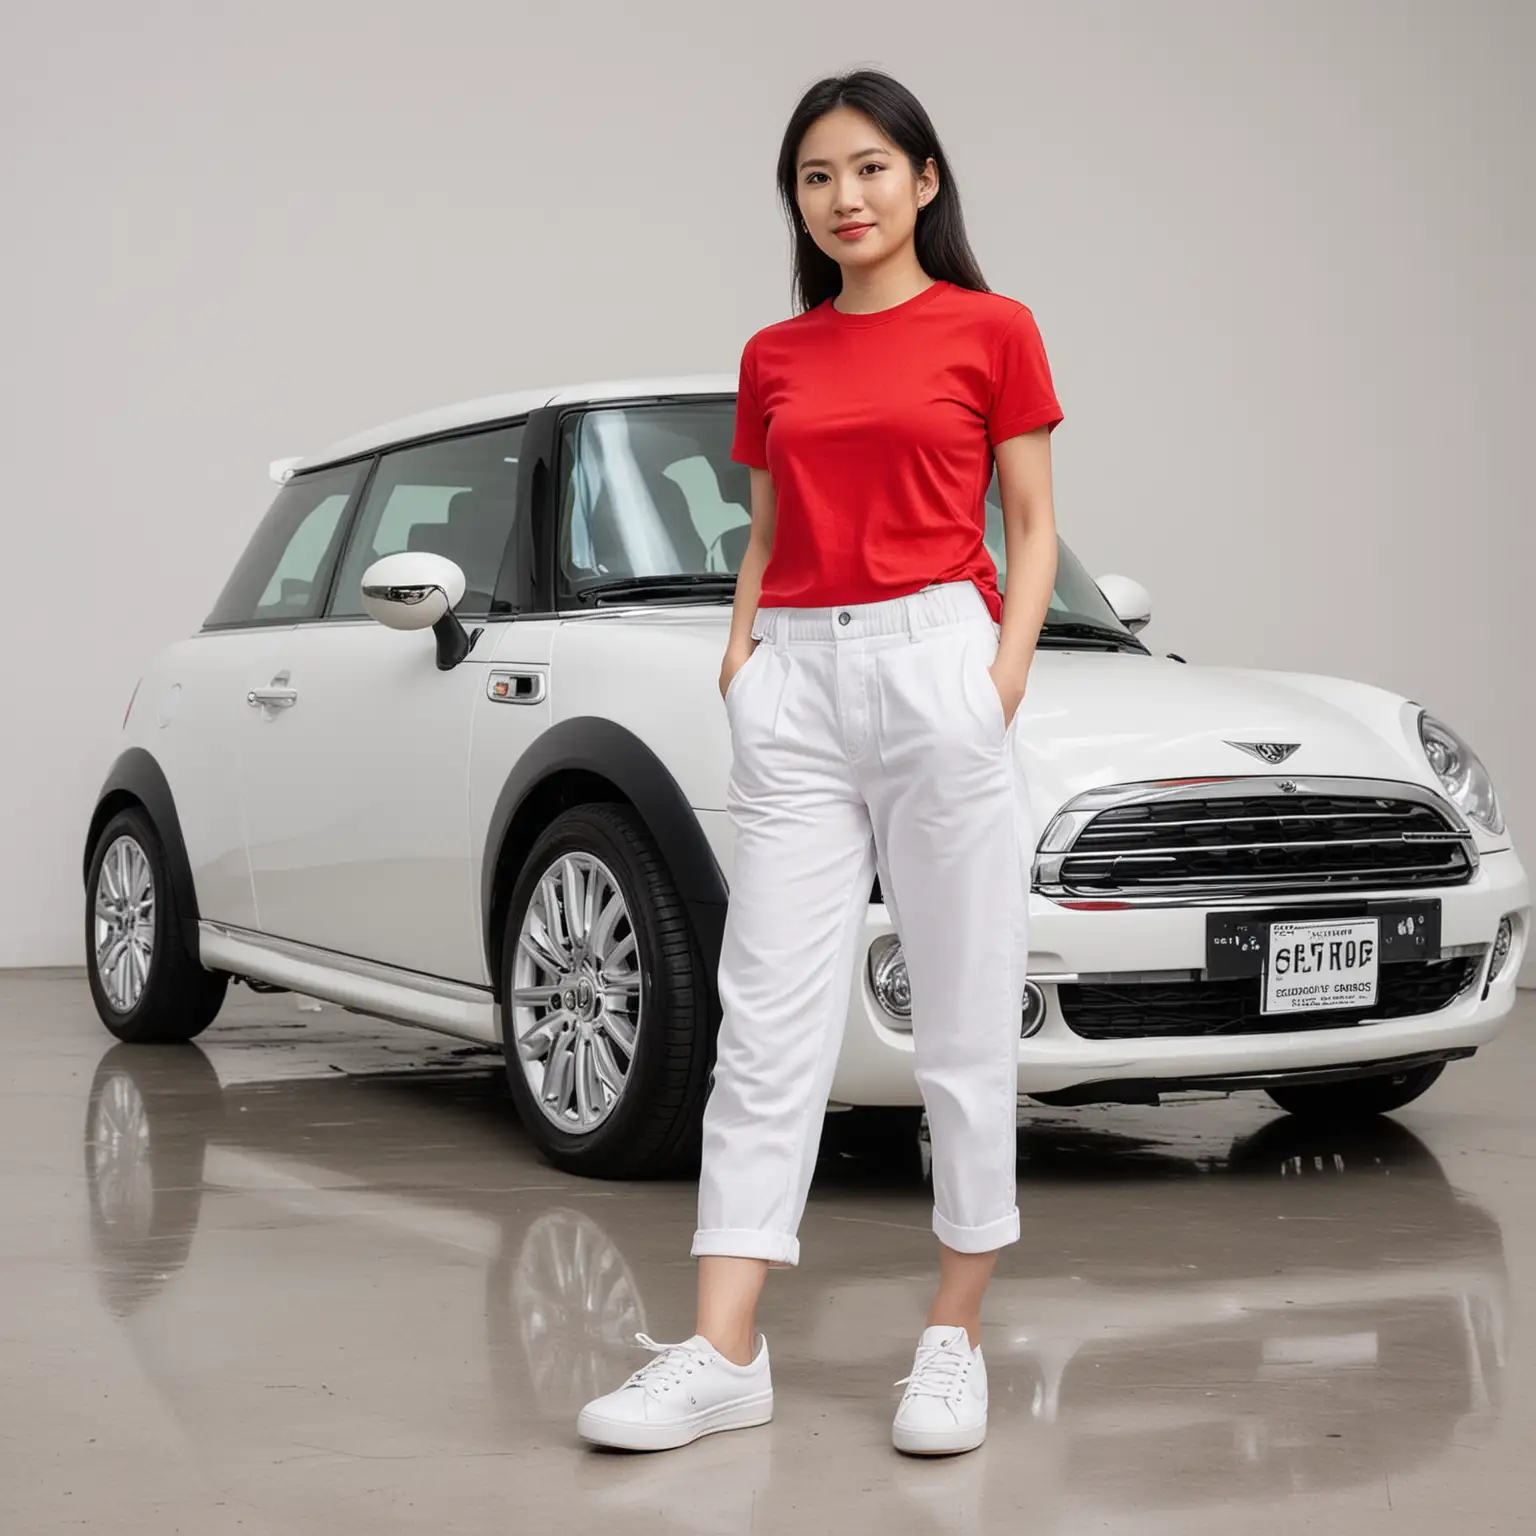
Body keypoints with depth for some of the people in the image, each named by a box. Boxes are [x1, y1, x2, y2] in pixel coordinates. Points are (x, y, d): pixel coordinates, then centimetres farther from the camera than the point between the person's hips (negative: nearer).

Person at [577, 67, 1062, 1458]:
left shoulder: (991, 331, 5)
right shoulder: (774, 358, 16)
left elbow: (1032, 531, 4)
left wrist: (1005, 672, -10)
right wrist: (740, 650, 4)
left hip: (938, 662, -3)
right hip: (797, 681, 4)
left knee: (966, 1019, -1)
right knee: (770, 1020, -1)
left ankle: (956, 1337, 9)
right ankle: (725, 1356, -1)